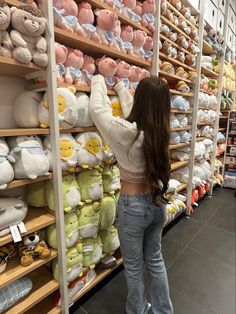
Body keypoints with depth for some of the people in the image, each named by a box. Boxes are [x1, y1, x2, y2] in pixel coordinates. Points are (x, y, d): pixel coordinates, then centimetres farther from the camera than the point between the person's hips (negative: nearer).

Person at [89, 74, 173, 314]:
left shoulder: (126, 132, -24)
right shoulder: (160, 130, -5)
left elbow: (97, 109, -10)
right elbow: (134, 114, 11)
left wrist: (98, 82, 9)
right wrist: (120, 87, 26)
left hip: (133, 205, -6)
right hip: (157, 201, 6)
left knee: (133, 266, 18)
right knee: (155, 259, 25)